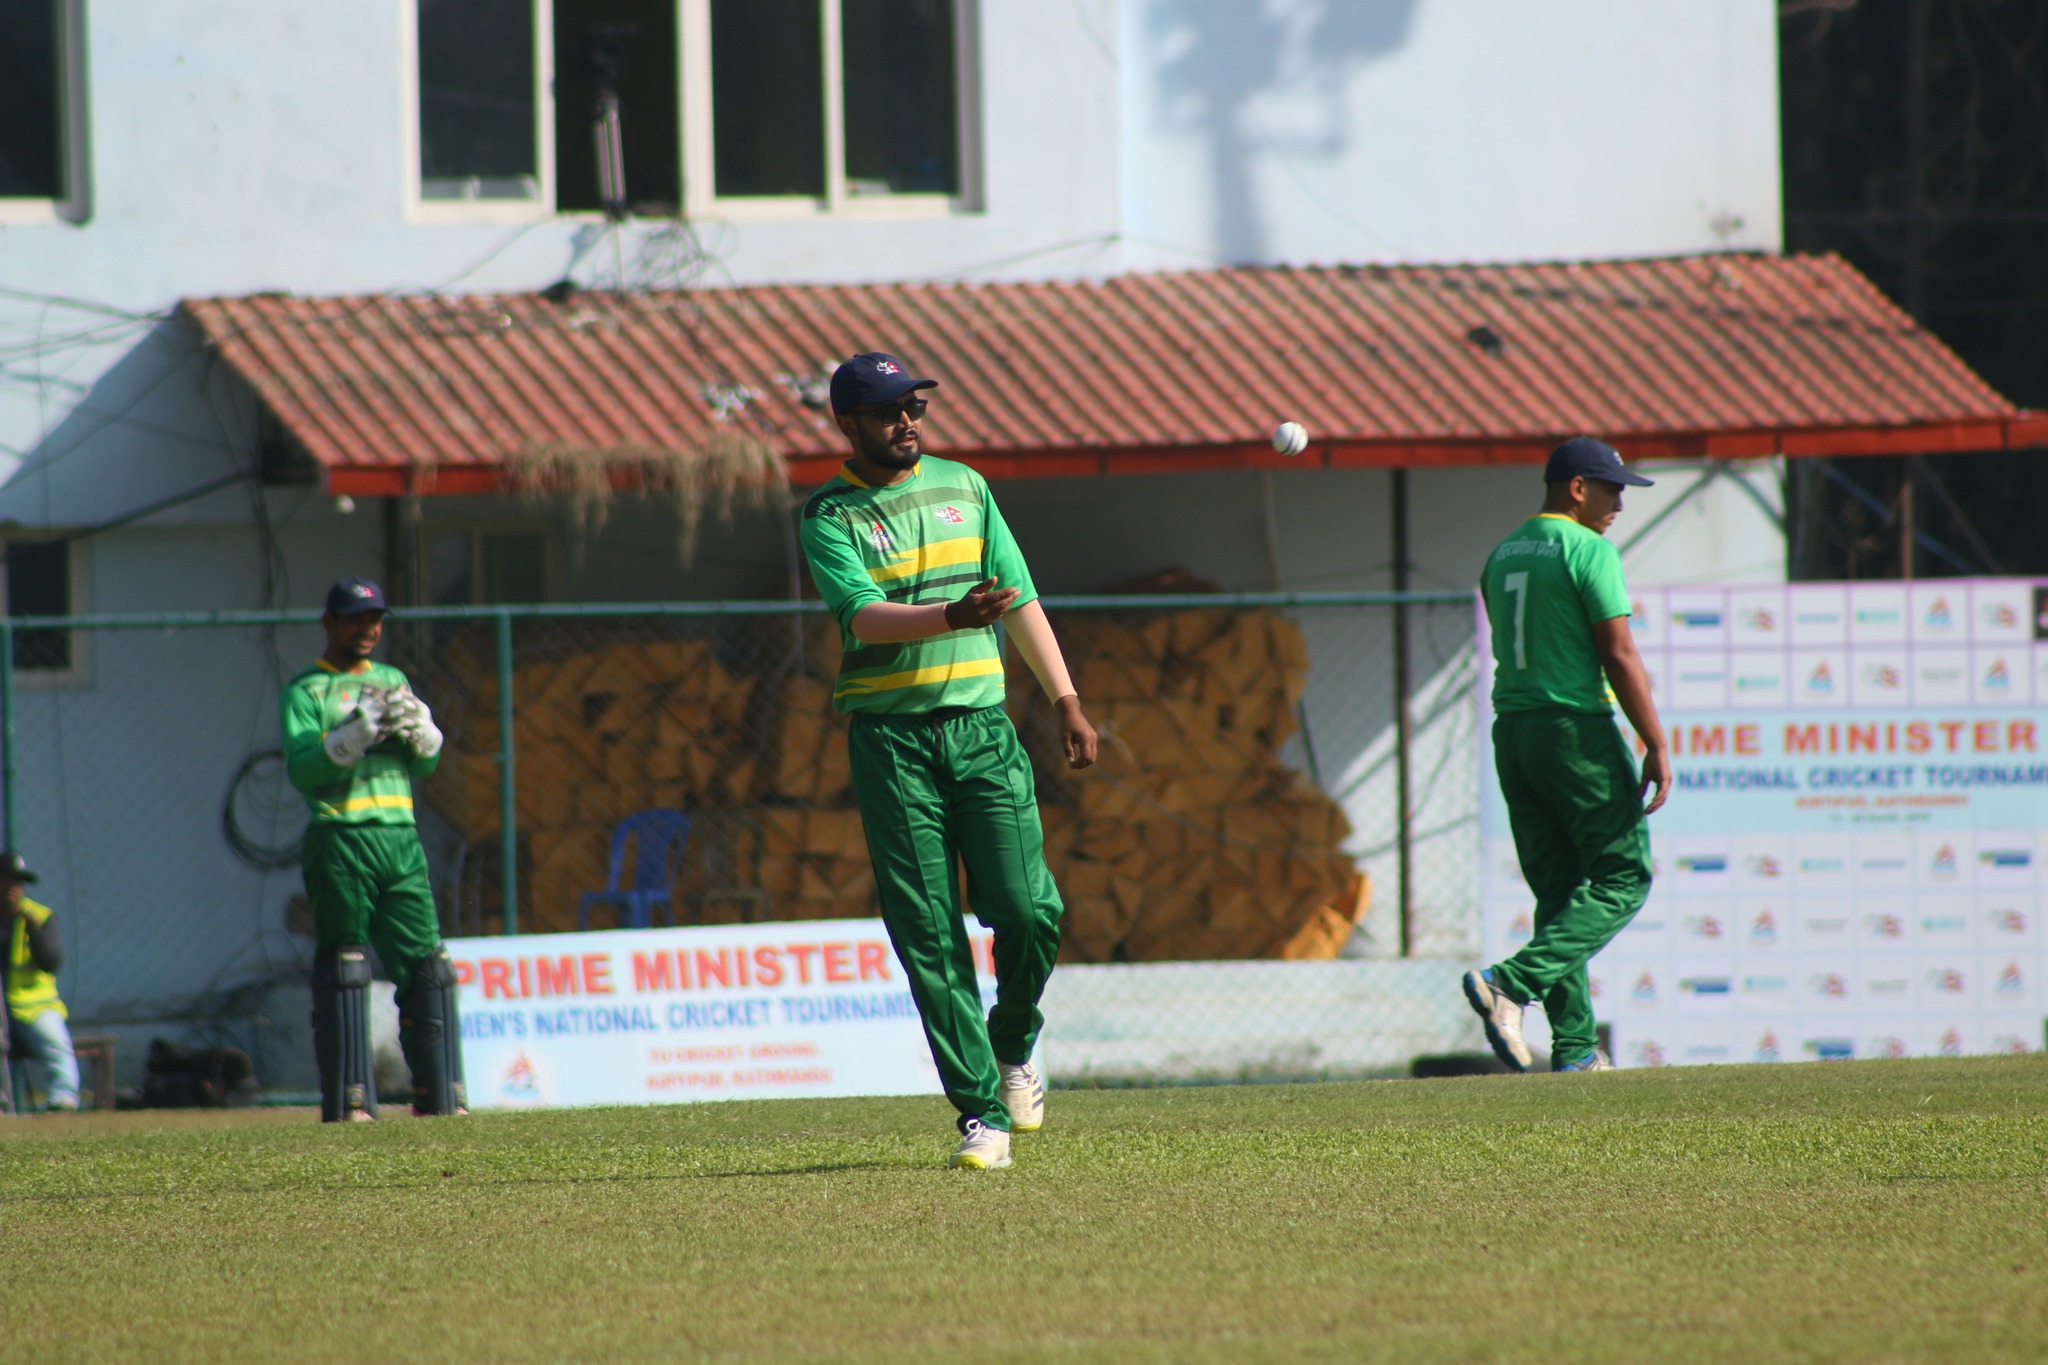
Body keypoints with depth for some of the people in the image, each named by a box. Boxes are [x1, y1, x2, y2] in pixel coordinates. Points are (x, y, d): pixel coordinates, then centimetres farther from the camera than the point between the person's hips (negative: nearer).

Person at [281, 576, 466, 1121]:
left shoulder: (392, 682, 19)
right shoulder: (305, 692, 3)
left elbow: (426, 762, 13)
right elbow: (302, 769, -10)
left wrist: (416, 725, -8)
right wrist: (358, 733, -22)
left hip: (401, 838, 5)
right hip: (341, 844, -5)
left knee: (427, 966, 3)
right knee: (343, 971, -6)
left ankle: (439, 1096, 7)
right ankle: (348, 1101, -6)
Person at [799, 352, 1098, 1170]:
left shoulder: (963, 487, 14)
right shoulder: (830, 517, 0)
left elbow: (1020, 600, 15)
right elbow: (863, 616, -16)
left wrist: (1066, 702, 9)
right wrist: (952, 617, -33)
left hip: (980, 725, 3)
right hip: (891, 739, -3)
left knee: (1028, 910, -9)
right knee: (929, 935, -6)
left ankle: (1013, 1048, 20)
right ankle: (982, 1112, -4)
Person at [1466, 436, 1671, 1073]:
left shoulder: (1501, 556, 15)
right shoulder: (1588, 549, -10)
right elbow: (1619, 656, -15)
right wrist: (1656, 746, -13)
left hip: (1510, 733, 8)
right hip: (1577, 728, -8)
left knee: (1558, 890, 10)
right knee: (1622, 877, -1)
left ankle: (1575, 1048, 5)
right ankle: (1511, 983, -17)